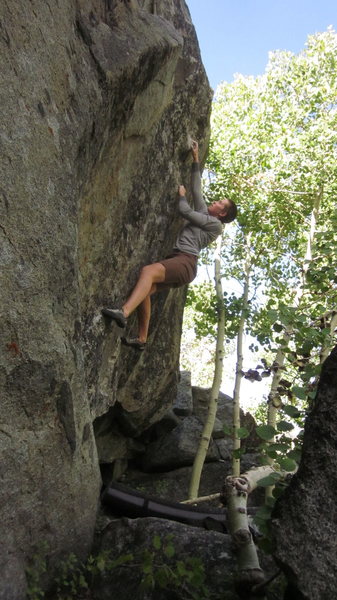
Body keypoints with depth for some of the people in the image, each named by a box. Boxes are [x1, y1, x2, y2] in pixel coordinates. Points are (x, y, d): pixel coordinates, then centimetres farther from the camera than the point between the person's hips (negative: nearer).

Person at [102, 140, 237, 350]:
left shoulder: (216, 224, 5)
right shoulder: (205, 213, 29)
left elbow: (186, 212, 0)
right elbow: (197, 188, 32)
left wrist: (182, 196, 19)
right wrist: (196, 159, 33)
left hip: (186, 262, -9)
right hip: (176, 261, 9)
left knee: (148, 271, -32)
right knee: (145, 290, -6)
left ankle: (124, 313, -51)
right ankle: (141, 339, -3)